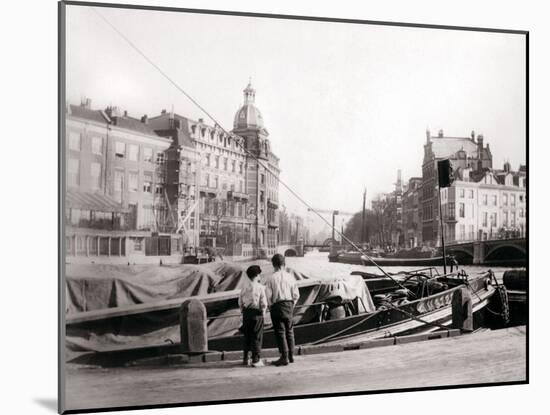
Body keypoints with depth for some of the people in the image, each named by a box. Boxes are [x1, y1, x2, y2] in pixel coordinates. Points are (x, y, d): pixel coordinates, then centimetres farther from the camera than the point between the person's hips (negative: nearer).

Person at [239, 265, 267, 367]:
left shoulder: (245, 288, 2)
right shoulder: (260, 287, -10)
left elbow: (240, 302, 4)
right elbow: (264, 303, -11)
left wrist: (243, 312, 15)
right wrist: (263, 313, 4)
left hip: (246, 313, 4)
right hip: (257, 313, -4)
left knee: (247, 336, 14)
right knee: (257, 336, 3)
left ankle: (245, 359, 21)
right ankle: (256, 360, 5)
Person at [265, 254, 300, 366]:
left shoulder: (270, 279, -8)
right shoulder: (290, 277, 0)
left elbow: (268, 296, -10)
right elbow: (296, 295, 1)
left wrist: (270, 306, 5)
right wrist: (291, 306, 12)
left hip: (277, 306, -3)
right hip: (289, 305, 3)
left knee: (280, 332, 1)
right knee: (289, 331, 15)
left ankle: (284, 357, -1)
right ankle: (291, 356, 21)